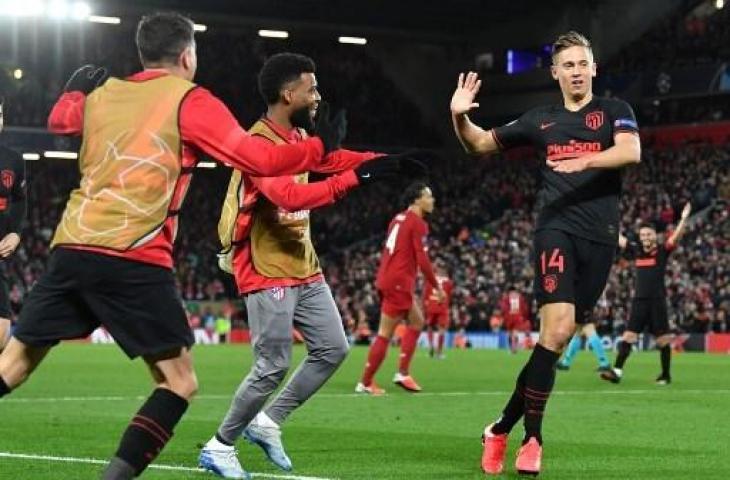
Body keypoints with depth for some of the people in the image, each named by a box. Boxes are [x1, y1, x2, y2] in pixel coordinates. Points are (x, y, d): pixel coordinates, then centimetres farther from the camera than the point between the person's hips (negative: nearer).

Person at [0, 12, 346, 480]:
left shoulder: (102, 92, 16)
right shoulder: (190, 101, 1)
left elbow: (59, 119, 38)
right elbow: (260, 160, -3)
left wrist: (77, 88, 55)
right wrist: (319, 148, 11)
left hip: (71, 248, 6)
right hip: (133, 259, -6)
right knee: (179, 383, 1)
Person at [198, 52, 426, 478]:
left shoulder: (298, 136, 8)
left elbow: (331, 158, 27)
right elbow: (290, 196, -35)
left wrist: (387, 161, 14)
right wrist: (356, 177, -35)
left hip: (305, 268, 10)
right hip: (268, 271, -10)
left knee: (334, 349, 10)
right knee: (274, 367, -8)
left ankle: (267, 423, 20)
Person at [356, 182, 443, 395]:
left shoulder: (399, 219, 16)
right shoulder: (418, 223, -12)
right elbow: (422, 260, -16)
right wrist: (437, 287, -8)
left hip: (387, 279, 10)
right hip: (398, 282, -10)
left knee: (417, 322, 18)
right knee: (385, 334, -3)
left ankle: (403, 373, 13)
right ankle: (365, 383, 1)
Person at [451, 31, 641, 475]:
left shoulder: (614, 111, 8)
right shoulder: (541, 120, 14)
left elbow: (631, 152, -12)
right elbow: (481, 144, 23)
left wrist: (585, 160, -28)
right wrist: (460, 118, 3)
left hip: (600, 237, 1)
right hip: (558, 229, -1)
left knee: (560, 337, 2)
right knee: (556, 329, -19)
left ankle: (503, 427, 13)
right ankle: (532, 438, -11)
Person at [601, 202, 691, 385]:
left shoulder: (662, 251, -1)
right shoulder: (636, 251, 9)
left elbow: (676, 236, -14)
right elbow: (618, 238, 17)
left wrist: (684, 219, -28)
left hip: (657, 301, -3)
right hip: (639, 300, 3)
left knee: (663, 339, 2)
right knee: (628, 336, -6)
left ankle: (666, 375, 13)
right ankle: (617, 371, -12)